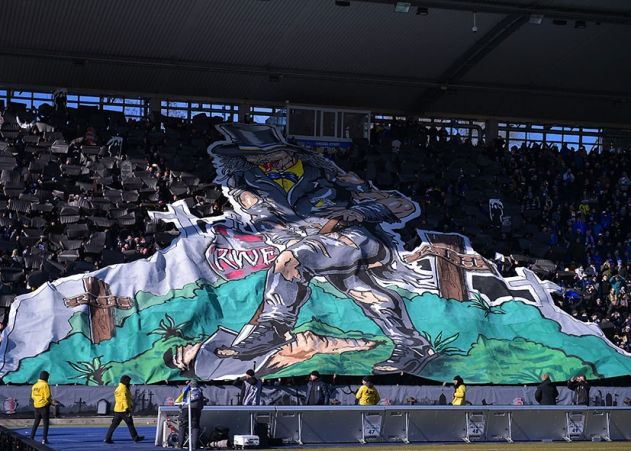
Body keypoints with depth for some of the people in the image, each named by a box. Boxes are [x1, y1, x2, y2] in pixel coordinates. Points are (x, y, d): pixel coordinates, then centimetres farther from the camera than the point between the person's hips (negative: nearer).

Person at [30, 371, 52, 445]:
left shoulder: (35, 385, 8)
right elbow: (47, 397, -18)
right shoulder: (45, 385, -14)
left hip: (36, 406, 7)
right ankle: (44, 439, -2)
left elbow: (32, 396, 13)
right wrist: (50, 401, -1)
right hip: (44, 405, -7)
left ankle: (31, 438, 18)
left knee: (36, 422, 17)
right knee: (46, 423, 1)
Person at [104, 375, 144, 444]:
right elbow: (124, 399, -21)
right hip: (123, 410, -9)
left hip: (117, 410, 9)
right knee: (130, 423, 0)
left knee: (114, 424, 7)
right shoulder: (123, 388, -12)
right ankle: (135, 437, 7)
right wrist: (127, 408, -25)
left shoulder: (118, 388, 19)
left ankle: (107, 438, 2)